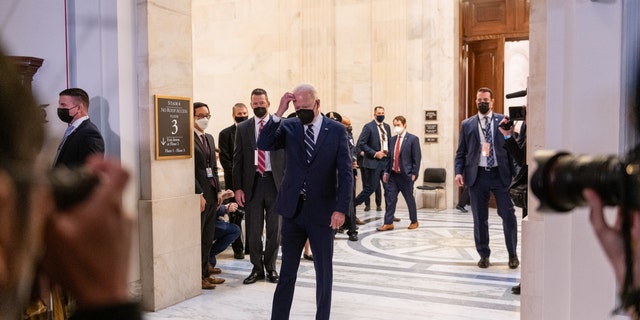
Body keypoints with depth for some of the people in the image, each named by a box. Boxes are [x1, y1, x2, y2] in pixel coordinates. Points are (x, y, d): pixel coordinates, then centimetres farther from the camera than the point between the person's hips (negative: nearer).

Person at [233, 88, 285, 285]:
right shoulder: (242, 128, 6)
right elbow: (237, 160, 5)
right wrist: (238, 187, -1)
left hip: (275, 181, -1)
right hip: (252, 182, 1)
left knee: (274, 228, 8)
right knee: (253, 230, 7)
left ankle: (270, 267, 23)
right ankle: (257, 268, 21)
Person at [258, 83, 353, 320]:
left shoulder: (337, 130, -3)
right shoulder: (289, 127, 2)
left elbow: (346, 173, -6)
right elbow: (264, 144, -13)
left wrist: (341, 208, -14)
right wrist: (279, 113, -17)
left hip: (322, 212, -1)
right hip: (293, 210, 2)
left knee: (324, 271, 10)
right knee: (287, 271, 11)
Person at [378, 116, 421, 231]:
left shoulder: (413, 139, -5)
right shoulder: (393, 139, 11)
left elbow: (417, 158, -8)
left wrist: (414, 173, -13)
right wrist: (386, 171, 9)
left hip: (405, 174, -5)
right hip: (393, 174, 5)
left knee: (409, 199, 7)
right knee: (390, 198, 1)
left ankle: (414, 221, 23)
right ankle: (388, 223, 6)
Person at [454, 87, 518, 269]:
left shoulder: (504, 121, 5)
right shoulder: (467, 124, 9)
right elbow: (461, 152, 8)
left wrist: (514, 173, -8)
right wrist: (459, 172, -4)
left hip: (500, 174, -1)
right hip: (477, 175, 1)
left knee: (508, 215, 0)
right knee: (479, 218, 7)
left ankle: (513, 254, 17)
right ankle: (484, 255, 21)